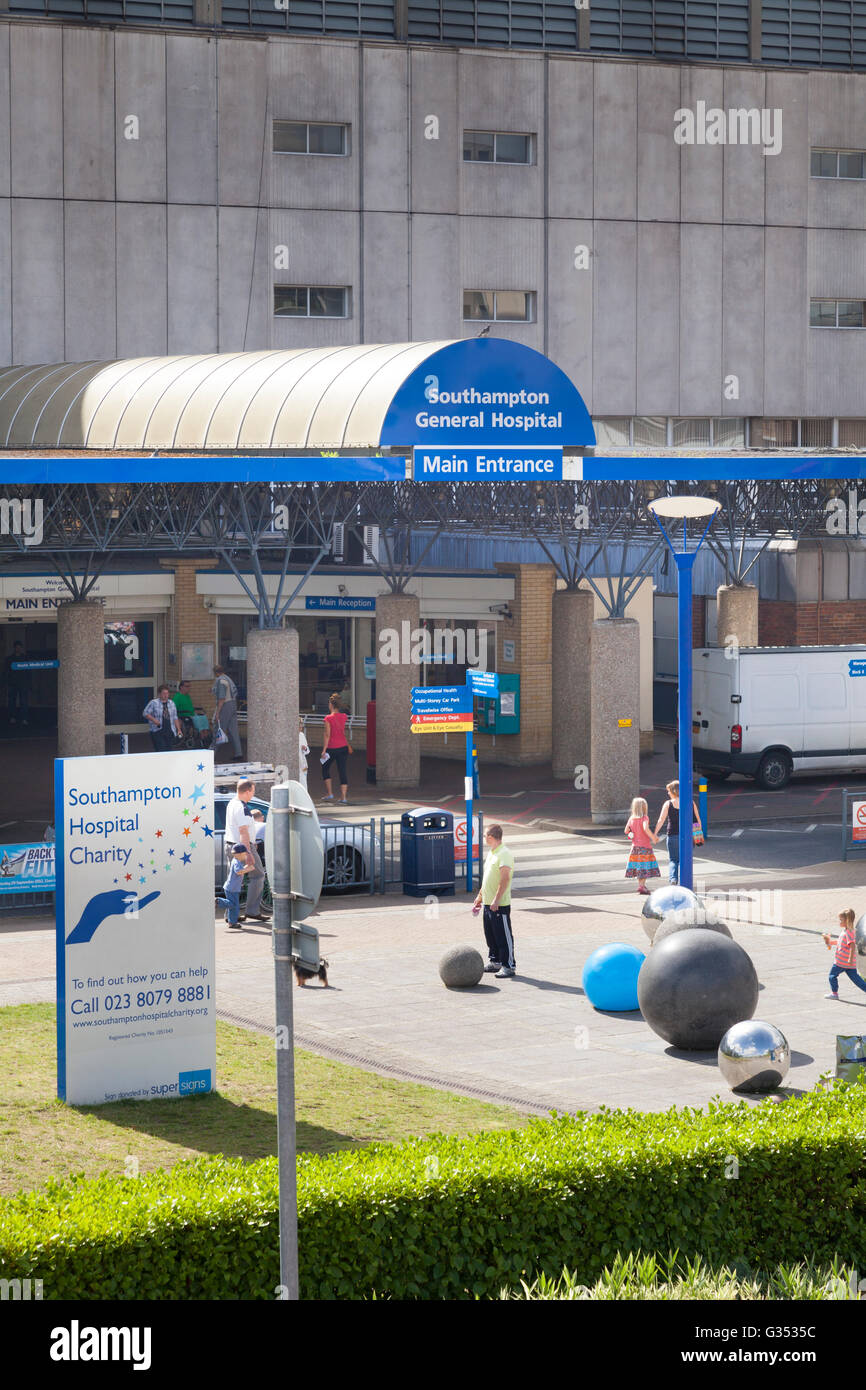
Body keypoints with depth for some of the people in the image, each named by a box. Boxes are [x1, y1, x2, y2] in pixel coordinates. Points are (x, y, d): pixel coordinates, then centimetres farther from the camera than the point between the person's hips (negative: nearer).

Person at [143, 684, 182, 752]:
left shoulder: (172, 703, 12)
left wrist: (179, 730, 8)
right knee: (161, 751, -16)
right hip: (157, 732, -5)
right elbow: (145, 713, -2)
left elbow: (175, 718, 15)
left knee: (167, 751, 1)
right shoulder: (153, 703, -3)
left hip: (170, 733, 5)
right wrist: (153, 719, -18)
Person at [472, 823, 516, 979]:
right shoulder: (491, 853, 15)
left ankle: (509, 966, -1)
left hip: (500, 905, -10)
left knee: (503, 936, -5)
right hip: (488, 903, 10)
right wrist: (480, 895, 27)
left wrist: (496, 900, -27)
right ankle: (495, 962, 26)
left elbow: (505, 878, -23)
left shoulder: (504, 854, -16)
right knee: (490, 935, 15)